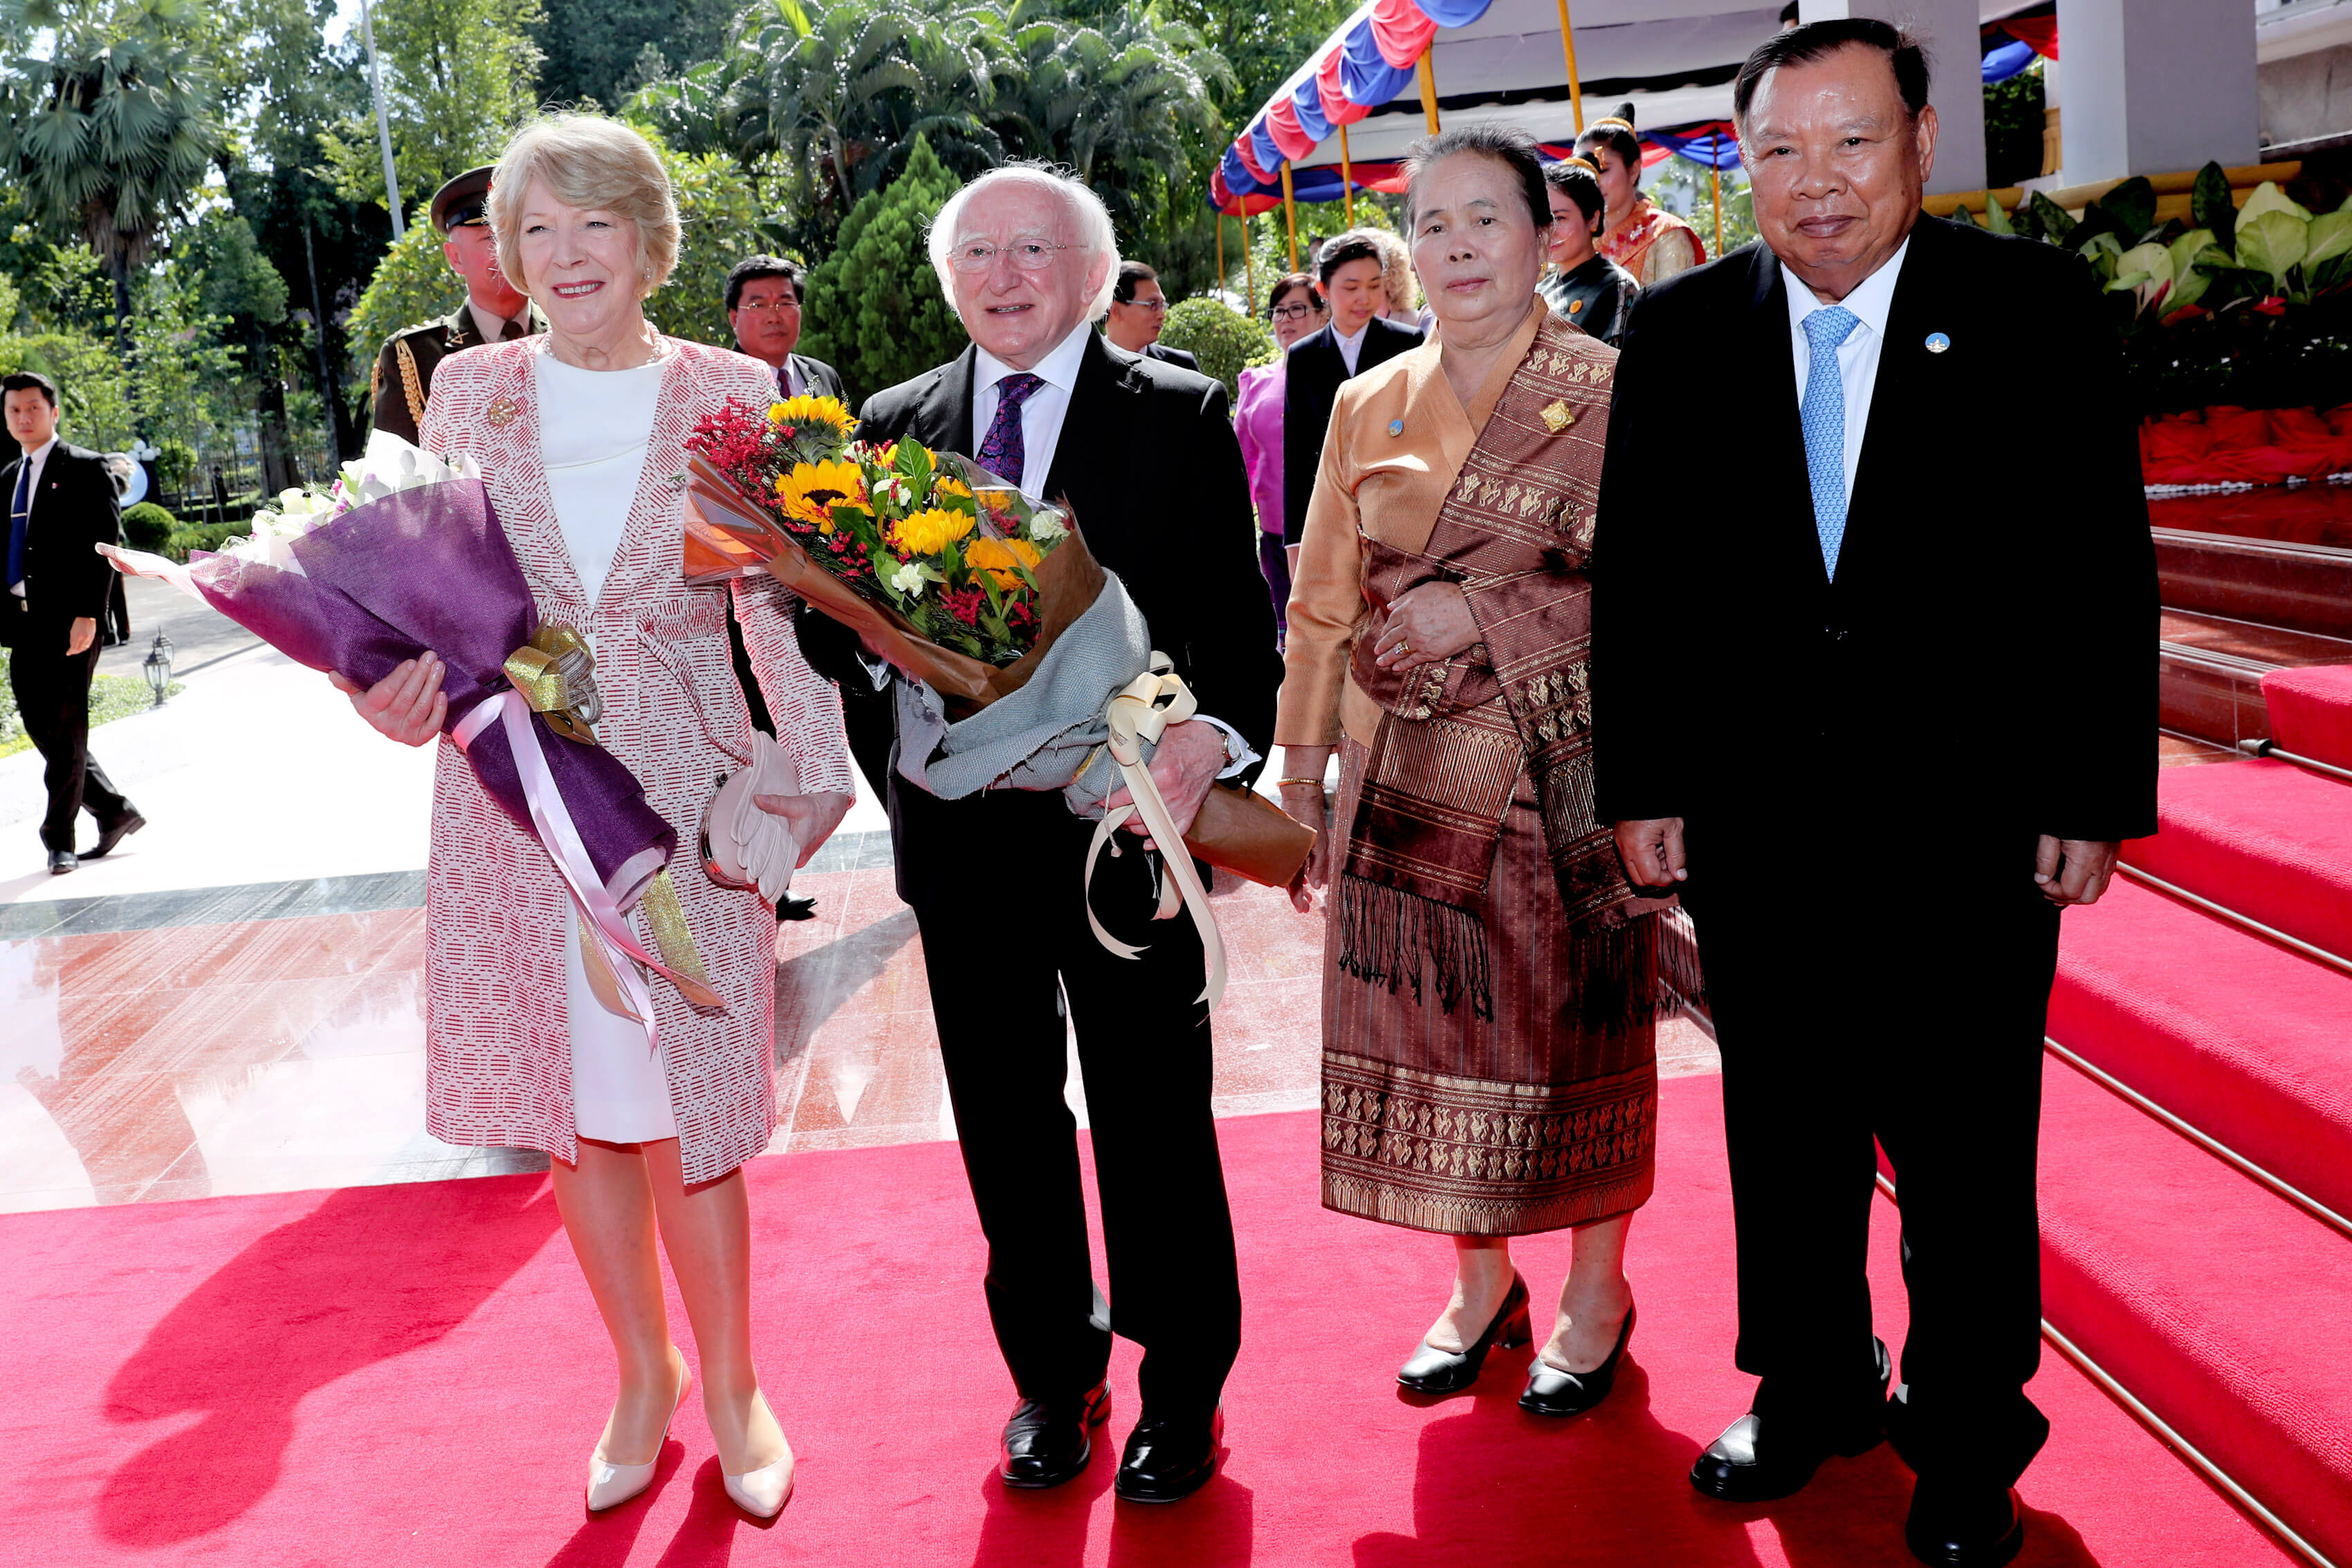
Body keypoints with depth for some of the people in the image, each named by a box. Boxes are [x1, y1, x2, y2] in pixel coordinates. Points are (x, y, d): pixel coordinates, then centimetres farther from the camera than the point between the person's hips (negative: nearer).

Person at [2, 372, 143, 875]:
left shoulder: (85, 468, -2)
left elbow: (104, 545, -9)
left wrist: (88, 614, -18)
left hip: (70, 621, -7)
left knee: (66, 728, -3)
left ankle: (59, 838, 5)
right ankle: (115, 810, 19)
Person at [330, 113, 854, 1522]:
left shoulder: (732, 393, 1)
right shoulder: (470, 391, 4)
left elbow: (780, 601, 2)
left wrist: (817, 768, -5)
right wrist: (399, 689, -13)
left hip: (682, 795, -2)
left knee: (686, 1104, 3)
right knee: (576, 1107, 10)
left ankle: (729, 1381, 27)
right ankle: (643, 1372, 32)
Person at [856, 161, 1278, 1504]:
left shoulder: (1180, 416, -2)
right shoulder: (896, 425, 8)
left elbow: (1239, 623, -7)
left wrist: (1214, 736, -26)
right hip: (959, 829, 3)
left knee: (1155, 1113, 10)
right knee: (1005, 1113, 15)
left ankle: (1183, 1384, 29)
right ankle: (1052, 1373, 35)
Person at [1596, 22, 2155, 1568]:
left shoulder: (2037, 311, -4)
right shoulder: (1681, 329, 2)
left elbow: (2105, 570, -3)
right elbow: (1638, 573, 5)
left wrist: (2095, 799, -6)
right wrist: (1643, 784, 2)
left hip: (1969, 821, -2)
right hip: (1751, 826, 2)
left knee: (1966, 1151, 10)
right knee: (1785, 1133, 16)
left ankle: (1968, 1438, 31)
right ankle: (1810, 1391, 36)